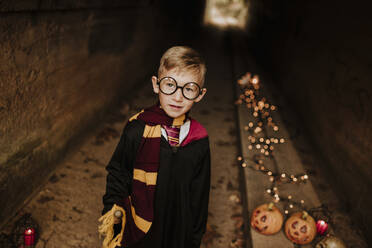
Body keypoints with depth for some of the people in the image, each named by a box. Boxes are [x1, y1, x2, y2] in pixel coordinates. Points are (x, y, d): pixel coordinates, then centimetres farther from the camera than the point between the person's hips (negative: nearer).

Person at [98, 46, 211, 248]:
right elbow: (118, 173, -2)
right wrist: (112, 215, -5)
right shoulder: (137, 129, -16)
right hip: (137, 230, -1)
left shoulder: (199, 142, -11)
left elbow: (198, 197, -1)